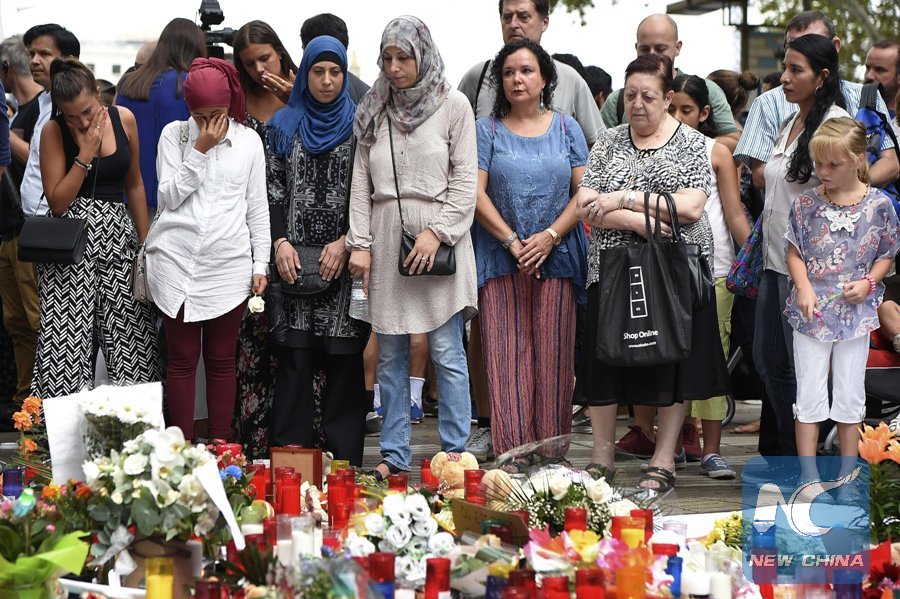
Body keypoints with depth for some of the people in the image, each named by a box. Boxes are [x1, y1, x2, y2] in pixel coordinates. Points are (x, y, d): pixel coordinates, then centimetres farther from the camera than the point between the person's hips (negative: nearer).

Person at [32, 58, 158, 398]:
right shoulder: (54, 131, -6)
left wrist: (145, 242, 13)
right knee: (67, 343, -7)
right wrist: (86, 154, -16)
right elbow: (57, 202, -10)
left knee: (129, 333, -1)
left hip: (118, 234, 3)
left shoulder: (123, 119, 3)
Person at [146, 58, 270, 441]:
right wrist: (200, 150, -8)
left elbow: (257, 208, 9)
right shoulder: (174, 135, 4)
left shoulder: (248, 141, 6)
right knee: (182, 358, 2)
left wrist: (260, 265, 5)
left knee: (221, 360, 6)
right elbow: (169, 197, -3)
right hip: (176, 262, 0)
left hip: (229, 265, 1)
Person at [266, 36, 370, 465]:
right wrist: (280, 241, -5)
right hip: (293, 260, 1)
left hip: (344, 263, -1)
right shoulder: (285, 124, 12)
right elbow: (272, 187, 9)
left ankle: (344, 461, 1)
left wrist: (345, 243, -9)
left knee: (344, 358, -2)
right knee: (294, 356, -4)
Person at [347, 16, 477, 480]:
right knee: (390, 356, 7)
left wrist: (436, 232, -12)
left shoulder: (453, 105, 1)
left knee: (447, 353, -4)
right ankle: (394, 454, 12)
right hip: (387, 239, 4)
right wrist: (360, 244, 1)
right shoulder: (374, 110, 12)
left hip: (439, 240, -4)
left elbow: (464, 180, -3)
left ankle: (454, 454, 0)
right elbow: (361, 183, 10)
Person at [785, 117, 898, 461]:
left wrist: (868, 283, -12)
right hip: (811, 312, 0)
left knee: (850, 394, 9)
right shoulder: (806, 204, -2)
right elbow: (794, 253, 1)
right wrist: (804, 289, -14)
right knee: (809, 394, 2)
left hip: (855, 313, 0)